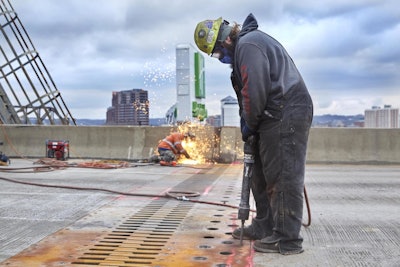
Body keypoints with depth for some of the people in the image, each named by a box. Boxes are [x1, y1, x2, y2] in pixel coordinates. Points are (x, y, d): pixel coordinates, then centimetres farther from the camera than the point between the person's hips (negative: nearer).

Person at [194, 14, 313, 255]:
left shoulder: (248, 44, -12)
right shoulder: (245, 44, 21)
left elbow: (255, 91, -20)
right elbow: (248, 91, 19)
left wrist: (249, 124, -6)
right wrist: (249, 123, 10)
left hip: (286, 116, -11)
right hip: (276, 118, 11)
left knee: (283, 177, -8)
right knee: (262, 175, 15)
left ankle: (288, 239, -1)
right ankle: (265, 227, 25)